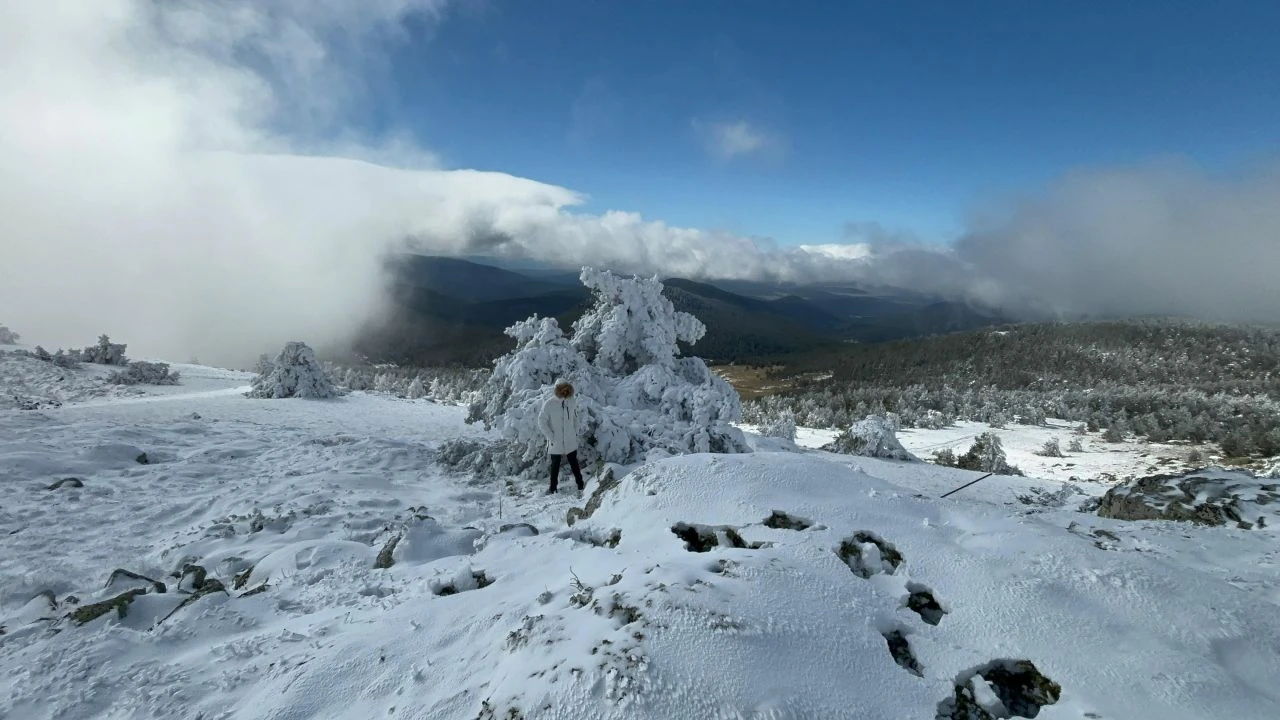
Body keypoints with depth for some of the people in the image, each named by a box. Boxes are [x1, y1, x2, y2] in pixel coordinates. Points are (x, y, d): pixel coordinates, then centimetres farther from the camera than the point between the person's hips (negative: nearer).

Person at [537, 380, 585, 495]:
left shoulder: (572, 402, -6)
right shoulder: (548, 404, -17)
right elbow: (542, 422, -11)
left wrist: (576, 432, 5)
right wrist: (551, 437, -13)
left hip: (571, 442, 3)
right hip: (555, 443, -2)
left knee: (574, 464, 16)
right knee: (555, 465, 12)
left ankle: (581, 485, 27)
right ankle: (553, 488, 26)